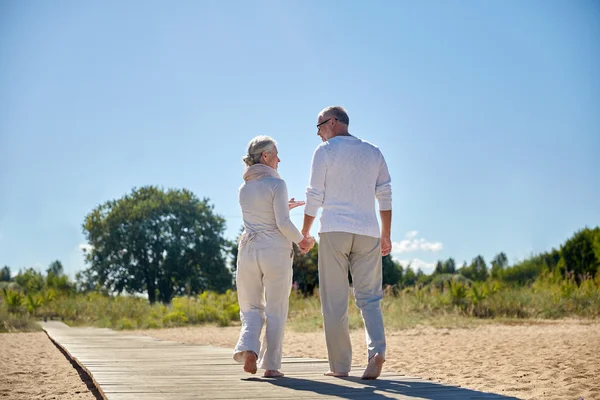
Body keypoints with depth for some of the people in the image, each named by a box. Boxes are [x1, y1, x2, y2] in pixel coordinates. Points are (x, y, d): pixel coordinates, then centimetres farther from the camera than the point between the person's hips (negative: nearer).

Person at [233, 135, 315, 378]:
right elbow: (283, 223, -14)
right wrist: (301, 240, 0)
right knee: (276, 311, 6)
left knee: (251, 308, 13)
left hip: (248, 251, 4)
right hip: (275, 251, -4)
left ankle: (248, 349, -12)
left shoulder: (244, 188, 10)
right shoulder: (277, 184, -8)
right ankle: (270, 365, 5)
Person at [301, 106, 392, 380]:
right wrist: (386, 234, 17)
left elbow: (315, 196, -1)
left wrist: (304, 233, 8)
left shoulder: (325, 150, 1)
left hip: (334, 231, -3)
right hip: (368, 233, 3)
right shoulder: (373, 152, 14)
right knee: (369, 298, 6)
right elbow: (385, 196, 11)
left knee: (334, 302, 1)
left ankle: (340, 365, 1)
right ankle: (377, 349, -17)